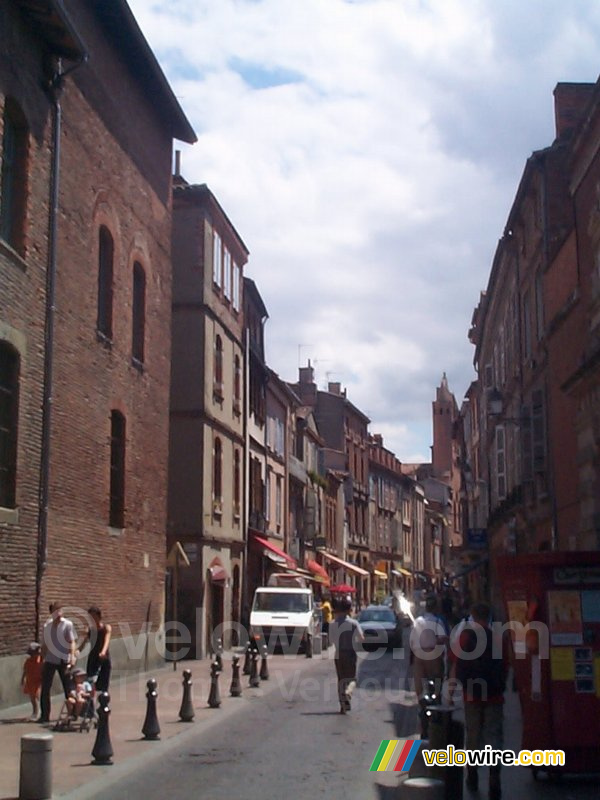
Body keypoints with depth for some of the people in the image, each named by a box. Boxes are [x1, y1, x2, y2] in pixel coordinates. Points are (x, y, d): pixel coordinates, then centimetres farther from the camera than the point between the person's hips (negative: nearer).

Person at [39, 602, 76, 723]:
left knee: (68, 688, 5)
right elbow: (44, 644, 12)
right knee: (45, 688, 0)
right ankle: (44, 715, 6)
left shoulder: (67, 624, -5)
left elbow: (72, 642, -9)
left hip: (63, 660, -3)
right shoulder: (47, 625, 6)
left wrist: (72, 657, -20)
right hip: (50, 660, 3)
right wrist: (43, 659, 11)